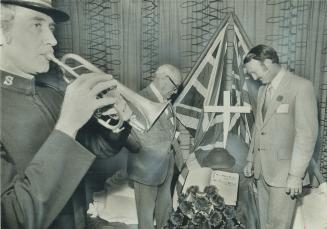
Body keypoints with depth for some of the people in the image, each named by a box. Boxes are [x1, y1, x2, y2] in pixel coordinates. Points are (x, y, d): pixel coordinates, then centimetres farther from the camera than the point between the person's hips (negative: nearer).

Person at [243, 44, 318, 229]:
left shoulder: (301, 86, -12)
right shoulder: (263, 89, 12)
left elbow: (307, 134, -15)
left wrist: (296, 174, -16)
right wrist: (251, 159, 18)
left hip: (283, 171, -7)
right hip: (262, 169, 7)